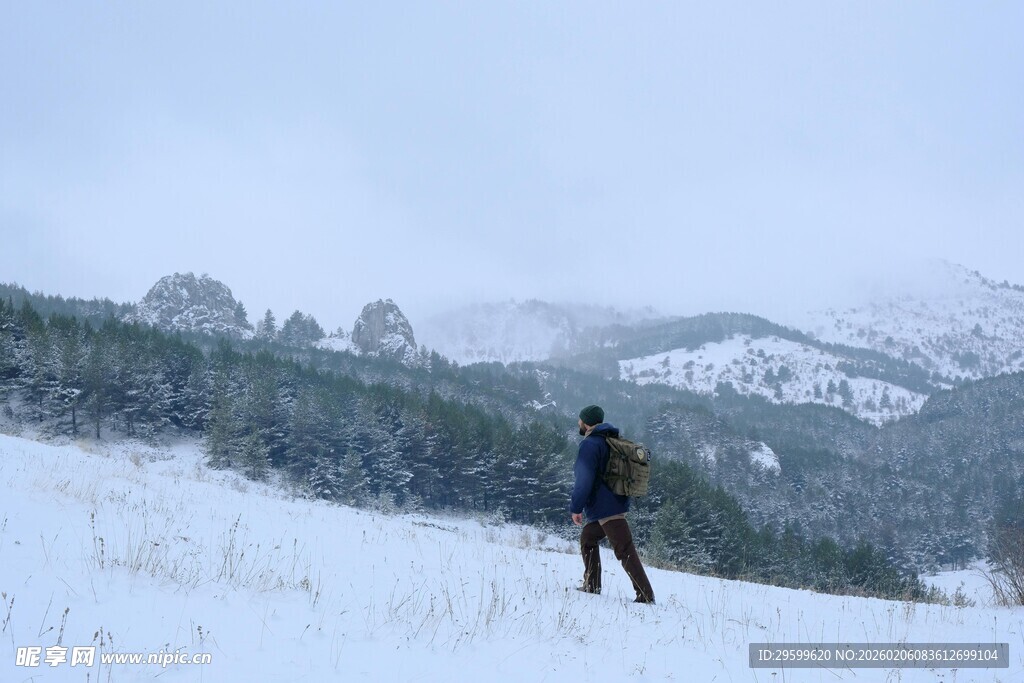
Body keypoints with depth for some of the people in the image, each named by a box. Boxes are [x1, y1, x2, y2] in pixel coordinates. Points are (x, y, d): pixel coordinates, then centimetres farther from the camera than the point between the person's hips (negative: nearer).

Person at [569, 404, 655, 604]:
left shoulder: (590, 444, -14)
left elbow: (584, 479, -20)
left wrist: (576, 507, -15)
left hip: (605, 508, -10)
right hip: (617, 503, 10)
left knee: (624, 550, -12)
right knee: (587, 538, 24)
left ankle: (646, 594, -16)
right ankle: (592, 585, 26)